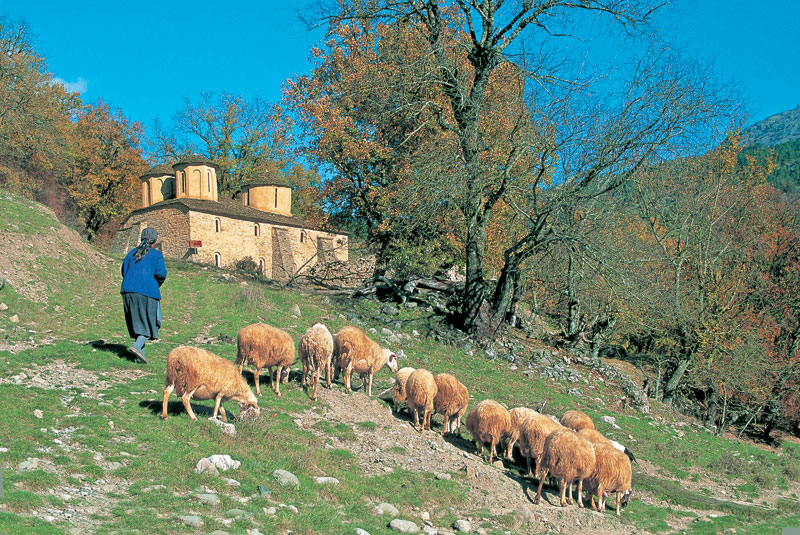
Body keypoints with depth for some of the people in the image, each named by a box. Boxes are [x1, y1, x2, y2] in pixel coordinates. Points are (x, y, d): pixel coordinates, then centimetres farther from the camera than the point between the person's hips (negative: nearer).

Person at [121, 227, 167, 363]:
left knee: (137, 323, 13)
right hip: (147, 292, -5)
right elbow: (161, 273, -10)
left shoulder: (132, 253, 16)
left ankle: (141, 353, 8)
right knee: (150, 324, 1)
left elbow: (124, 272, 12)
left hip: (128, 291, 5)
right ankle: (137, 346, -21)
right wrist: (158, 283, 11)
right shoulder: (156, 254, 1)